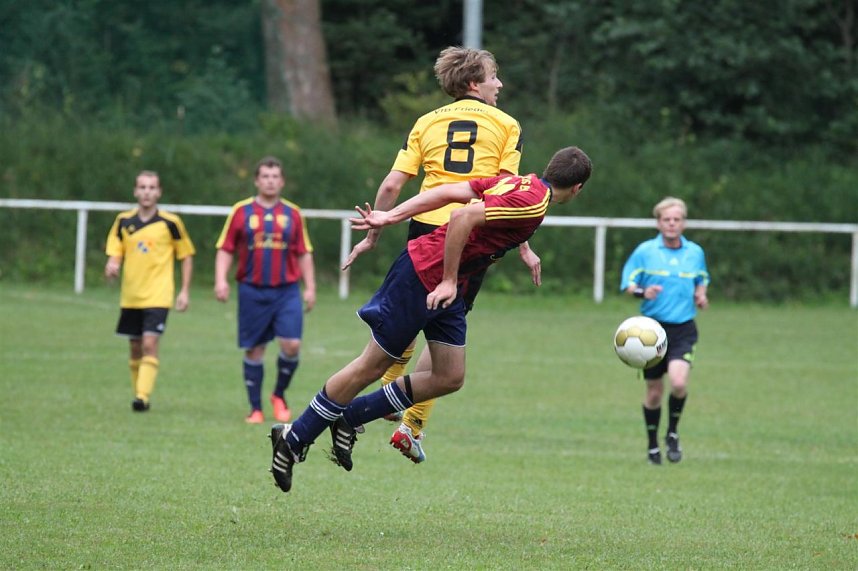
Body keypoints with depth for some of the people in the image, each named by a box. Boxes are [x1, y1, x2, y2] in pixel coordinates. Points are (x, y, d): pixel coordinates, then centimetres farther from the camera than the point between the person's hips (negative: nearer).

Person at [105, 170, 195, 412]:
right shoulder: (123, 221, 5)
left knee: (149, 344, -17)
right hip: (130, 297, 4)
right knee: (135, 347, 10)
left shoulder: (170, 222, -4)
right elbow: (114, 254, 7)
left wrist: (185, 291, 0)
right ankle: (138, 393, 25)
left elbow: (186, 256, 5)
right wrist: (112, 266, -18)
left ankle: (143, 397, -21)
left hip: (158, 296, -4)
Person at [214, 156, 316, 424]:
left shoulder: (292, 213, 7)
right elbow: (225, 249, 4)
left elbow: (304, 253, 12)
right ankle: (255, 409, 13)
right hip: (253, 291, -1)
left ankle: (279, 396, 11)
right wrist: (221, 280, -9)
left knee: (292, 344, -12)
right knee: (254, 350, 3)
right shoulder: (241, 211, 2)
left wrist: (310, 287, 7)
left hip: (287, 290, 1)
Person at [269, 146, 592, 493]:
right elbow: (463, 217, -29)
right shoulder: (532, 203, -20)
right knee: (372, 367, 0)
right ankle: (293, 440, 11)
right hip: (422, 278, -10)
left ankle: (349, 419, 19)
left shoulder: (520, 184, 8)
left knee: (450, 379, 8)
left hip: (445, 285, 10)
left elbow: (449, 191, 6)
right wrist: (448, 281, -22)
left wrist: (390, 217, 5)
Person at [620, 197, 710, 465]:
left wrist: (701, 296, 0)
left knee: (679, 382, -21)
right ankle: (652, 445, 23)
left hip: (683, 329, 0)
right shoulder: (644, 251, -2)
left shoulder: (695, 253, 6)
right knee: (654, 390, 5)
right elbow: (627, 284, 1)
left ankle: (672, 433, 3)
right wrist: (642, 292, -21)